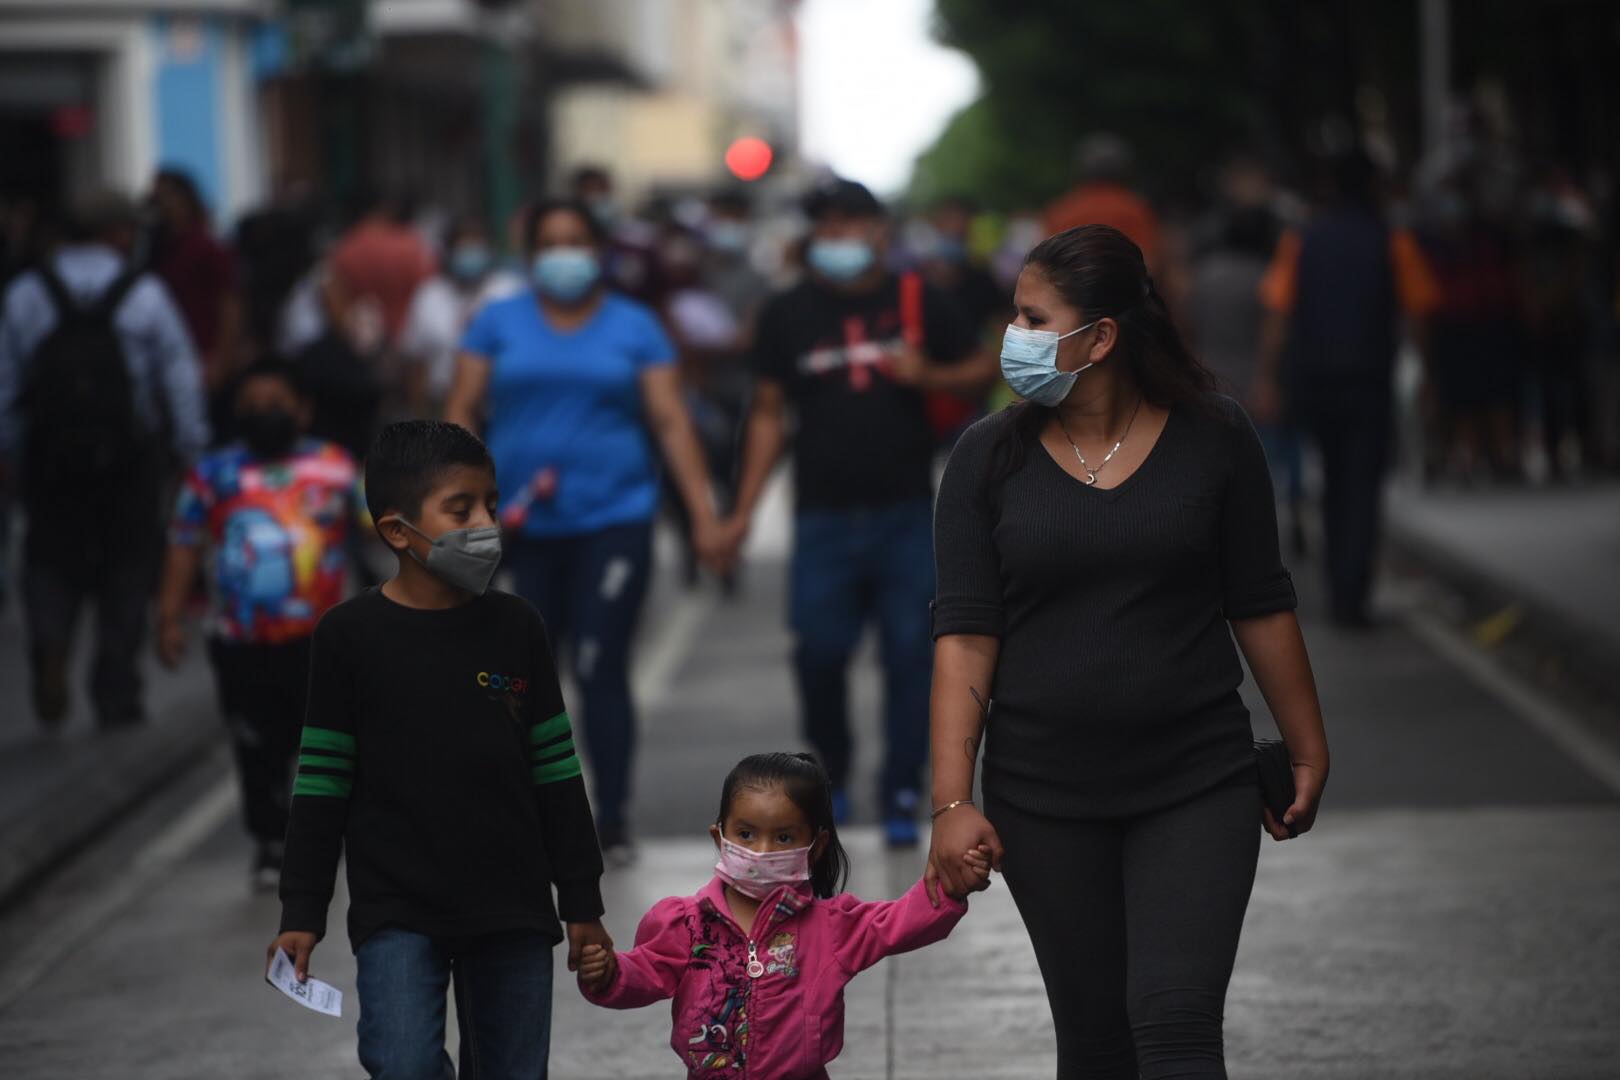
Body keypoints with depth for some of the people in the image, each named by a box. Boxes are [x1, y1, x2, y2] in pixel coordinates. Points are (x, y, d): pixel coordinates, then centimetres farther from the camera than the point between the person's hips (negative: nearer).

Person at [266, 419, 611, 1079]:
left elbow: (557, 775, 9)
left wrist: (583, 904, 9)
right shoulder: (350, 635, -4)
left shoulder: (515, 628, 3)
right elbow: (321, 783, 0)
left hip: (514, 912, 3)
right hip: (397, 914, -3)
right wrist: (302, 915, -2)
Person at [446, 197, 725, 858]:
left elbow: (672, 423, 3)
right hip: (524, 528, 2)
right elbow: (462, 414, 6)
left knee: (601, 670, -7)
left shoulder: (634, 327, 6)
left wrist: (703, 513, -4)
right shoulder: (499, 323, 8)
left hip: (613, 521, -2)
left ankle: (612, 819, -1)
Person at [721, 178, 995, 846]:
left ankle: (901, 795, 6)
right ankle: (832, 774, 21)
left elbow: (981, 371, 12)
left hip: (906, 512, 0)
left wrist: (928, 375, -9)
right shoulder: (788, 314, 6)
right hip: (825, 514, 0)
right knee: (818, 653, -3)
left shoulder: (916, 303, 5)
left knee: (910, 653, -2)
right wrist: (744, 509, 5)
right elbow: (768, 413, 9)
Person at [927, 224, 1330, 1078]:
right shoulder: (990, 457, 0)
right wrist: (952, 800, -11)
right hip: (1046, 800, 2)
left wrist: (1308, 753, 9)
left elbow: (1260, 607, 5)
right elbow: (965, 632, -4)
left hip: (1198, 786, -1)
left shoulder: (1213, 439, -2)